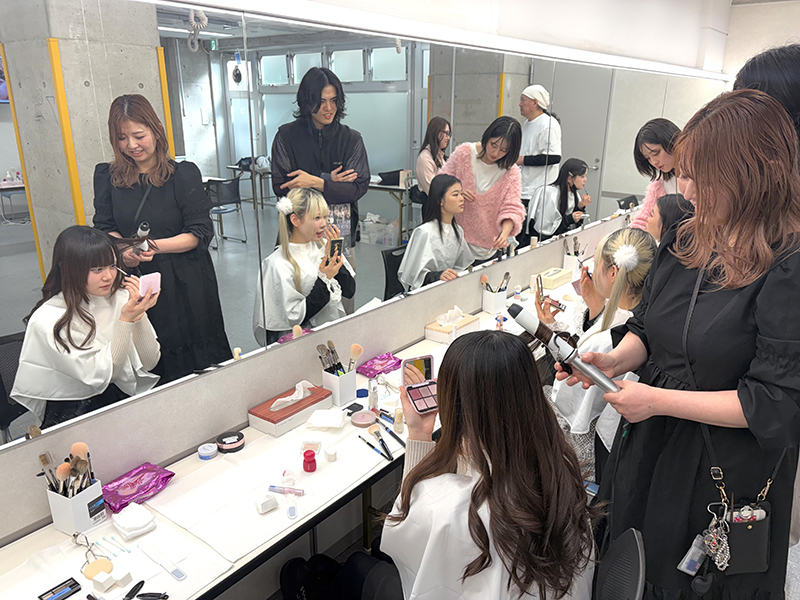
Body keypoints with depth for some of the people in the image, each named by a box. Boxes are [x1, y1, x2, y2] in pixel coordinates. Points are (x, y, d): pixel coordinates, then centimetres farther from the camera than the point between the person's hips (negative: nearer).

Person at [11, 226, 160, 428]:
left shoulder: (121, 297, -1)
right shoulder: (48, 320, -13)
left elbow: (149, 362, -3)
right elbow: (101, 376, -16)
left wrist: (138, 314, -17)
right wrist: (125, 319, -24)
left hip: (122, 399, 6)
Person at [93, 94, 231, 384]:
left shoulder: (183, 174, -6)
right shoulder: (106, 176, 6)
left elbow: (201, 233, -8)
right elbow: (105, 229, 9)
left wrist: (156, 246, -23)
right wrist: (123, 251, -14)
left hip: (185, 284, -3)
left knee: (195, 358, 5)